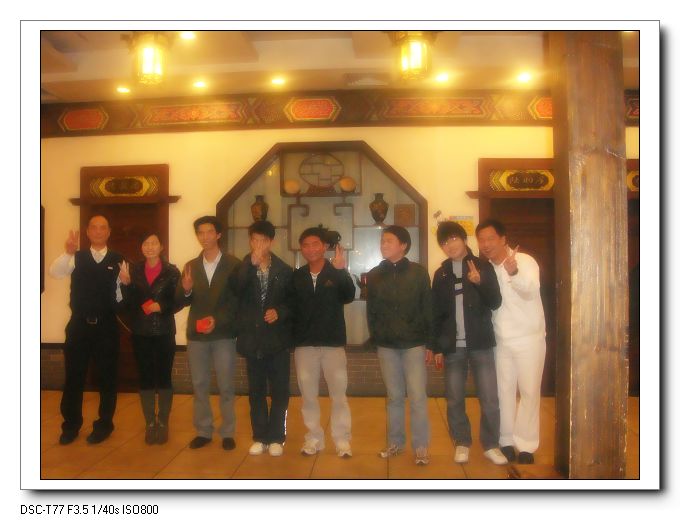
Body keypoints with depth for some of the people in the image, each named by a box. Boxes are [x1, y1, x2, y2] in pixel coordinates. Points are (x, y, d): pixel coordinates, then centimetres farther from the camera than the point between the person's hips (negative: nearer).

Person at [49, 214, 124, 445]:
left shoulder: (117, 260, 3)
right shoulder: (77, 258, 4)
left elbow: (122, 294, 1)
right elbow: (55, 272, -15)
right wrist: (68, 252, -30)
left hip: (106, 326, -1)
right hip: (79, 324, 1)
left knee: (106, 377, 9)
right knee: (73, 376, 9)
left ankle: (104, 424, 25)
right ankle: (71, 425, 27)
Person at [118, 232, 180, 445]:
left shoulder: (172, 271, -3)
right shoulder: (134, 270, 5)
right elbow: (128, 303, 1)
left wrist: (162, 306, -19)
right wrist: (125, 283, -14)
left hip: (164, 333, -2)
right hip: (141, 334, 2)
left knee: (164, 377, 4)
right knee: (145, 377, 8)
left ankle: (163, 422, 17)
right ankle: (150, 423, 20)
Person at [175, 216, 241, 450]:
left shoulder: (233, 264, -3)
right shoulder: (191, 266, 9)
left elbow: (238, 300, -6)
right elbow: (181, 302, 6)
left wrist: (218, 319, -17)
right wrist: (186, 290, -15)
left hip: (224, 334, -3)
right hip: (196, 334, 4)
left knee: (225, 386, 3)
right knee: (199, 385, 10)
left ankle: (227, 433, 15)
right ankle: (203, 431, 22)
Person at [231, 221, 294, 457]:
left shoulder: (284, 270, 1)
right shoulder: (243, 268, 2)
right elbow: (236, 290, -18)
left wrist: (280, 312, -14)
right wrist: (252, 263, -26)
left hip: (278, 339, -1)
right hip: (252, 338, 1)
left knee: (279, 391, 4)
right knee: (256, 391, 11)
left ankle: (276, 438, 18)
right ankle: (260, 437, 23)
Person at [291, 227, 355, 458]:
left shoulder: (337, 274, -3)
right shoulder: (296, 276, 4)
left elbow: (348, 297, -22)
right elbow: (291, 307, 4)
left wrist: (342, 270, -37)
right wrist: (291, 336, -5)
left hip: (333, 342, -2)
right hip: (304, 343, 2)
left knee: (338, 393, 3)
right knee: (308, 394, 10)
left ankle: (342, 440, 15)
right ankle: (313, 438, 23)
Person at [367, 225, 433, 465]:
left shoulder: (418, 272, -2)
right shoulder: (374, 275, 5)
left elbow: (428, 309, -2)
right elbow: (371, 311, 9)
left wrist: (429, 342, -4)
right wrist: (376, 337, 3)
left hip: (413, 343, -2)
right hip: (386, 346, 3)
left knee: (417, 396, -2)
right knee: (394, 396, 11)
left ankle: (421, 447, 10)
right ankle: (395, 442, 24)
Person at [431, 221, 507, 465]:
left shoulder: (483, 267, 2)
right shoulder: (441, 274, 8)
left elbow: (495, 303, -4)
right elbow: (436, 313, 8)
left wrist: (479, 282, -21)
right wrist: (437, 347, 4)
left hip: (480, 344, -2)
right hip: (452, 346, 2)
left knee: (489, 398, 1)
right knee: (454, 400, 7)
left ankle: (490, 444, 18)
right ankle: (462, 443, 23)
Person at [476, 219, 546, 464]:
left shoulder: (525, 261, -13)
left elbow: (531, 290, -33)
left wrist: (514, 273, -51)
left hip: (529, 339, -4)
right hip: (501, 341, 5)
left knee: (529, 392, 2)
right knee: (504, 391, 11)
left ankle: (526, 445, 14)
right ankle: (506, 441, 22)